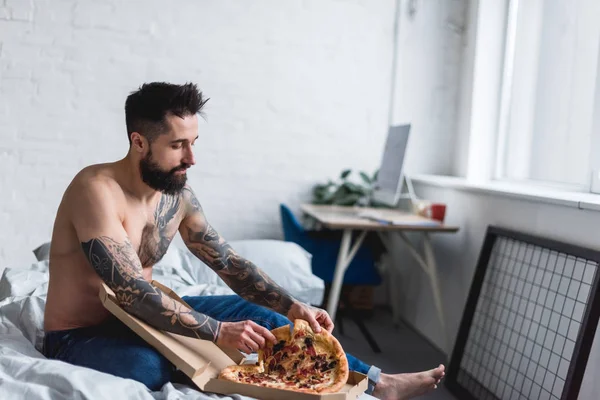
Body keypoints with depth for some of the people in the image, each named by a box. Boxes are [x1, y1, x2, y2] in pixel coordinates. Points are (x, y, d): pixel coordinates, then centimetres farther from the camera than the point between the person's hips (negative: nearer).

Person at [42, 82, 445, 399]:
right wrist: (219, 331, -36)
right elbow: (135, 293, -33)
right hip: (79, 336, -7)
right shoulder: (96, 190, -27)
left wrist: (291, 307, -13)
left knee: (257, 313, 0)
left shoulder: (178, 193, -4)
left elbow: (229, 262, -1)